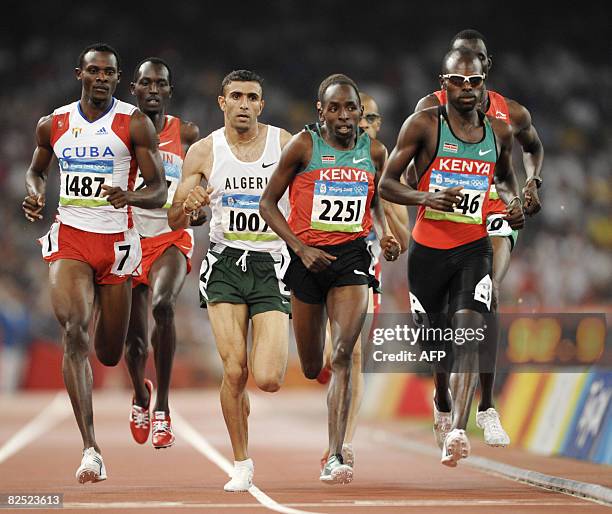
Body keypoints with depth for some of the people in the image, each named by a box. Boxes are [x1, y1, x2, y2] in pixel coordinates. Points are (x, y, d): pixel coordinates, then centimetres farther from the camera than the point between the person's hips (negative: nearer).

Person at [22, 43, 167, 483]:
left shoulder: (134, 124, -3)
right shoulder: (53, 124, 5)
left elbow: (159, 192, -4)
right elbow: (37, 169, 24)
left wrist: (129, 196, -25)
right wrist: (35, 196, 2)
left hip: (116, 240, 0)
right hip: (69, 237, 0)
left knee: (109, 354, 8)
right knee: (74, 332, -22)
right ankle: (91, 450, -25)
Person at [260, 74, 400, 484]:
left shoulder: (374, 151, 3)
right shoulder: (304, 146, -7)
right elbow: (268, 203, -3)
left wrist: (385, 234, 3)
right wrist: (301, 248, -13)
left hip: (352, 255, 1)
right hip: (308, 257, -1)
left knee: (342, 355, -17)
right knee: (311, 368, 9)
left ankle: (335, 457, -20)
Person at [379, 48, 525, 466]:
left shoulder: (500, 132, 5)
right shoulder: (423, 125, -6)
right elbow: (387, 184, -5)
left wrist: (514, 203, 3)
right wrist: (426, 198, -23)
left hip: (474, 248, 1)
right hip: (428, 248, -1)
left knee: (468, 328, -19)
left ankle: (458, 430, -25)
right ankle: (442, 397, 45)